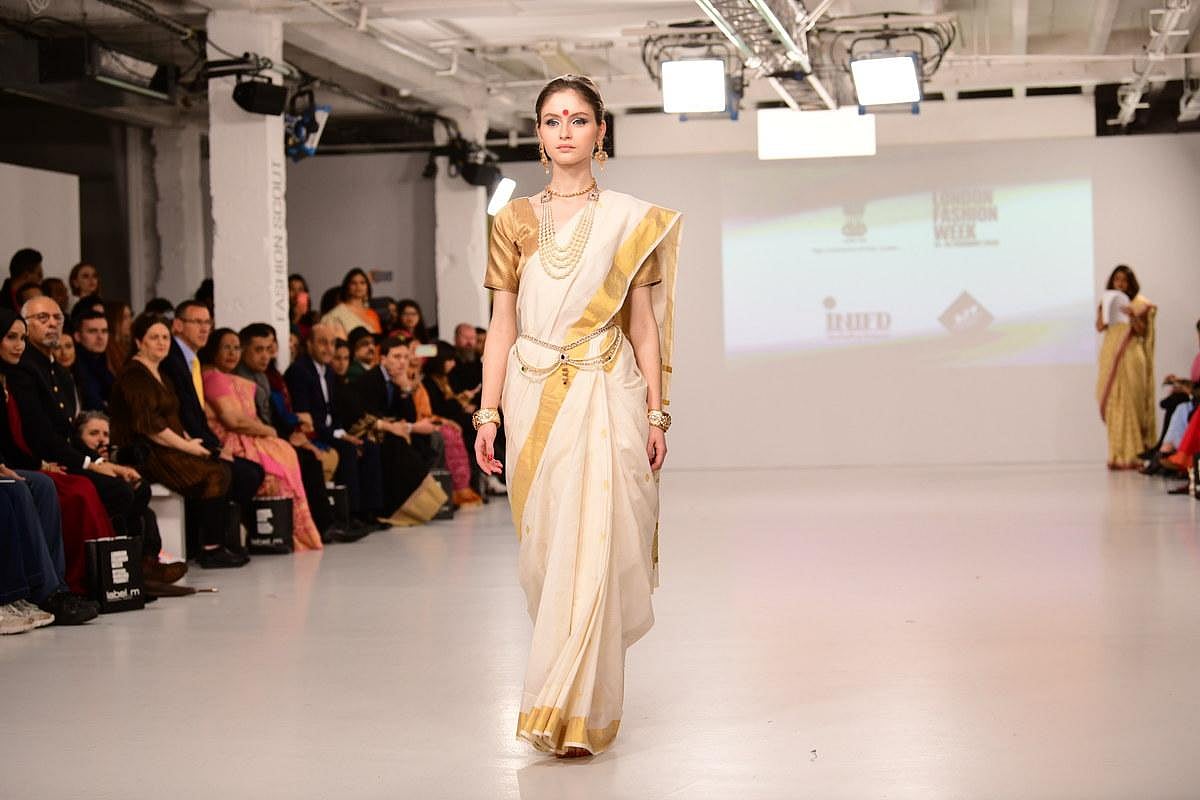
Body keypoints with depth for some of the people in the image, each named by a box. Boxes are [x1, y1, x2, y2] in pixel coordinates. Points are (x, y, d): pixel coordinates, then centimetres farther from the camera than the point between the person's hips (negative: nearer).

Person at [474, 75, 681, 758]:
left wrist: (657, 414, 0)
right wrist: (488, 412, 1)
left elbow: (643, 326, 5)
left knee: (593, 546, -10)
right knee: (546, 548, 6)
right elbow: (502, 325, 8)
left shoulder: (632, 220, 4)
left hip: (606, 397, -2)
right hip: (534, 397, 2)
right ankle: (569, 691, 26)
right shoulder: (516, 220, 9)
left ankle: (574, 710, -5)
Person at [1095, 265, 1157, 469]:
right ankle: (1118, 454, 6)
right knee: (1111, 403, 1)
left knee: (1129, 402, -9)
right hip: (1110, 355, 4)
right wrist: (1103, 309, -11)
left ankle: (1131, 454, -7)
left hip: (1130, 355, -4)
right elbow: (1099, 327, 3)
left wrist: (1133, 316, -18)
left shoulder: (1139, 303, 3)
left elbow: (1142, 331, -2)